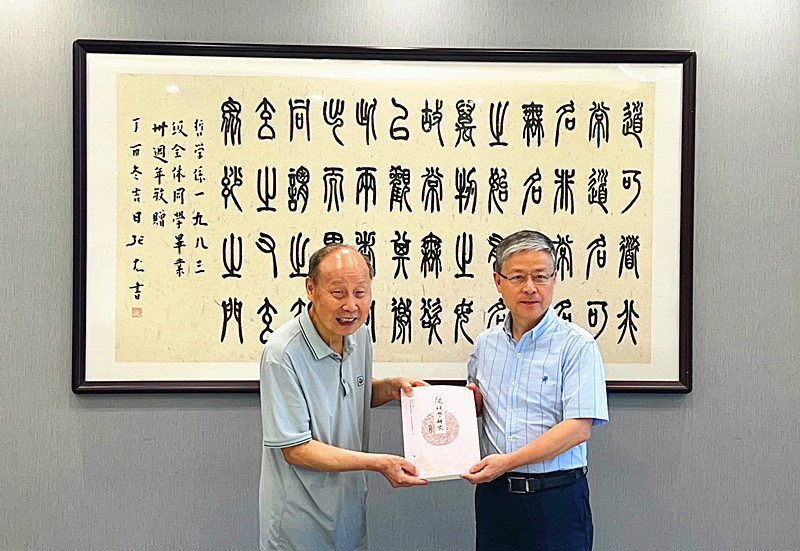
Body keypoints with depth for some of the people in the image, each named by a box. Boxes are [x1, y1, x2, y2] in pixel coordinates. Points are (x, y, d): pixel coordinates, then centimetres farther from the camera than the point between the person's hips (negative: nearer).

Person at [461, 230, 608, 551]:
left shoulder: (576, 345, -9)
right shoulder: (485, 344, 8)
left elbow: (579, 427, -17)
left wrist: (507, 461, -19)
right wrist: (471, 401, 0)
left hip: (556, 498, -4)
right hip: (493, 493, 5)